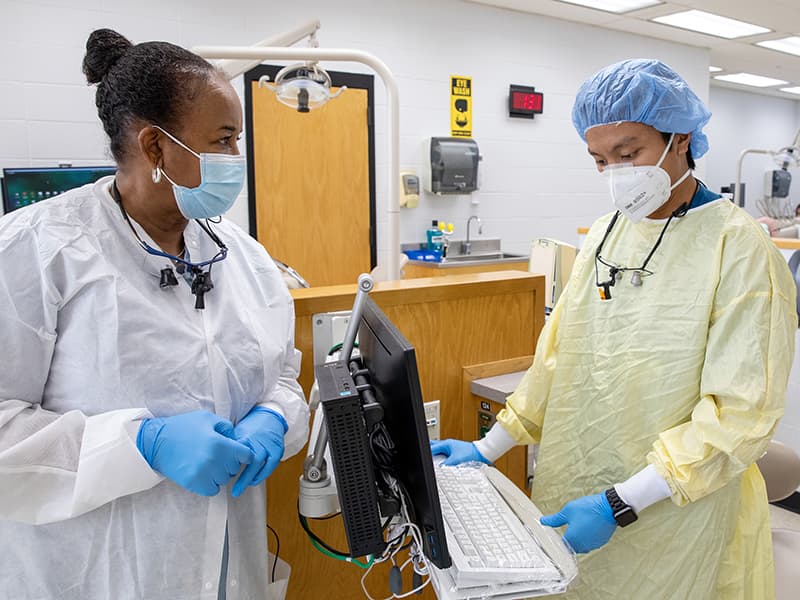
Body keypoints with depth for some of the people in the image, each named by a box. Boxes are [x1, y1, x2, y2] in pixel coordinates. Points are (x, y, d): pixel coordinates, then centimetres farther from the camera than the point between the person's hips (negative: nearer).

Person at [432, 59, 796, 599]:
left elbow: (742, 414, -18)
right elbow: (557, 356, 7)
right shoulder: (605, 235, 4)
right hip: (574, 496, 5)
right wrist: (489, 448, 2)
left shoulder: (740, 247, -14)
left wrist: (620, 505, -23)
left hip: (671, 524, -5)